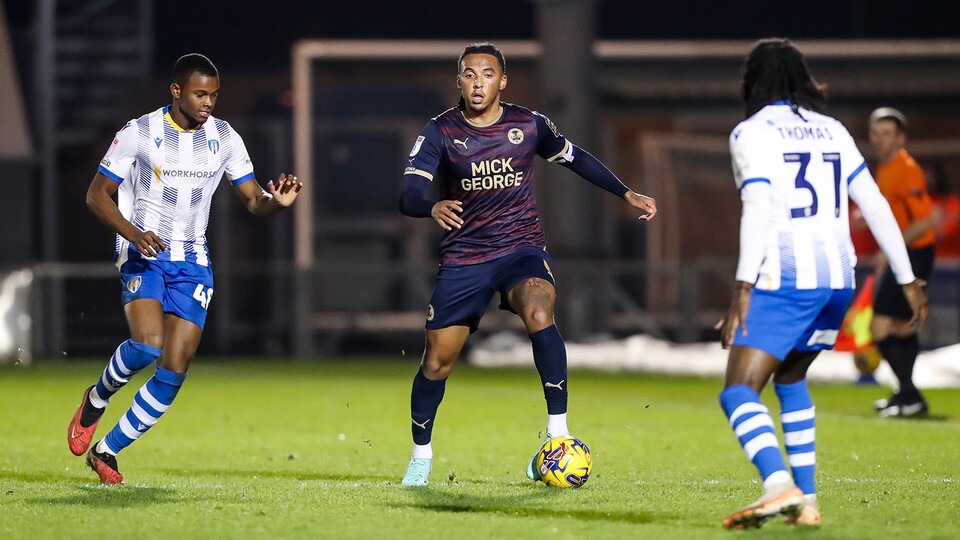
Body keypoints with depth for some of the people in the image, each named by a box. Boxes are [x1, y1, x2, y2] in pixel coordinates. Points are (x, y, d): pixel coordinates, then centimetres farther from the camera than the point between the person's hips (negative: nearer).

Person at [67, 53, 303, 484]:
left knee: (174, 370, -6)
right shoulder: (138, 133, -7)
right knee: (148, 344, -28)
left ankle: (106, 452, 8)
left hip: (192, 262, 4)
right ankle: (96, 400, 3)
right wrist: (133, 233, -20)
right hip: (142, 255, -4)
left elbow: (253, 201, 7)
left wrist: (276, 201, -18)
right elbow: (97, 194, -3)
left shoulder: (224, 138, 3)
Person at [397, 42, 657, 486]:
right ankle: (421, 455, 27)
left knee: (538, 316, -33)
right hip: (463, 259, 1)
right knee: (436, 362, 2)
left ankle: (558, 431, -25)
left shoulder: (529, 125, -1)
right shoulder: (440, 132, -7)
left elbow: (575, 158, 17)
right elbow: (408, 195, -18)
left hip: (522, 248, -1)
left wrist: (628, 194, 15)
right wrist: (433, 208, -41)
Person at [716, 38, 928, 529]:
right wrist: (908, 280, 17)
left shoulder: (751, 133, -1)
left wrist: (743, 289, -20)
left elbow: (757, 210, -15)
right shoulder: (833, 132, 16)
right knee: (789, 379, 25)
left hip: (785, 282, -7)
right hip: (838, 280, 7)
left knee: (738, 392, -8)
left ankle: (779, 487, -33)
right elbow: (875, 205, 13)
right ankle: (806, 502, 16)